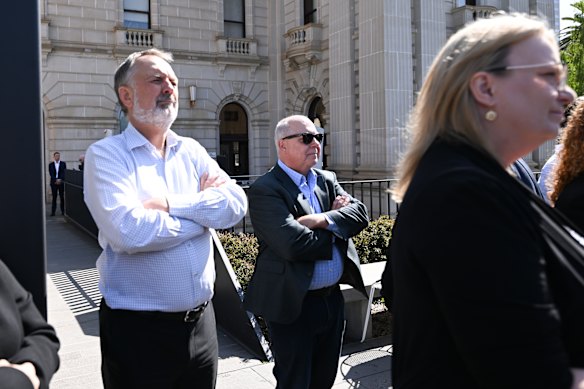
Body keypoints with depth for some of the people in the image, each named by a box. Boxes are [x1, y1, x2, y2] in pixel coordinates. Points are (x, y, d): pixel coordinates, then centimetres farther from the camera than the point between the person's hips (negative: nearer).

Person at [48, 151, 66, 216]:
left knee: (62, 197, 2)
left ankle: (63, 211, 7)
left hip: (61, 182, 0)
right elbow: (51, 174, 0)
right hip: (54, 183, 0)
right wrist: (56, 180, -14)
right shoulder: (51, 164, 8)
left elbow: (64, 172, -3)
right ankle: (53, 211, 1)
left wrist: (60, 179, -16)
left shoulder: (63, 163, 6)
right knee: (54, 197, 1)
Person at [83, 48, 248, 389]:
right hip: (137, 328, -4)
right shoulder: (106, 154, -8)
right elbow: (128, 232, -24)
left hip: (201, 320, 5)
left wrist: (170, 204, -19)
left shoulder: (192, 151, 6)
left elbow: (237, 204, -8)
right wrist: (207, 209, -12)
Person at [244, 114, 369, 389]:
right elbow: (293, 244, -26)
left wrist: (324, 220, -21)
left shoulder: (328, 180, 9)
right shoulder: (265, 190, -15)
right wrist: (337, 229, -10)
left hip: (333, 298, 7)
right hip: (293, 305, -7)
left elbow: (360, 214, -3)